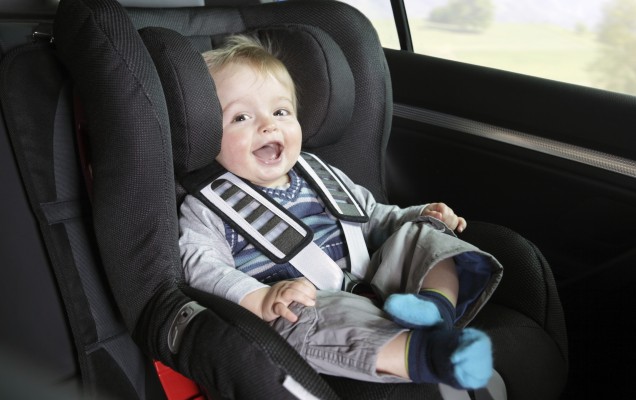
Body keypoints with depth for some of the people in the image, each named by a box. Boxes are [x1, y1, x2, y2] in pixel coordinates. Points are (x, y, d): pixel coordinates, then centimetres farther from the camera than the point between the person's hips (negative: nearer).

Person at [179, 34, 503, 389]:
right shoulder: (207, 208, 2)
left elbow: (374, 218, 27)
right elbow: (203, 267, -11)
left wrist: (420, 216, 8)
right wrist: (259, 299, -29)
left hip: (371, 287, 6)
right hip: (299, 312, -5)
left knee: (417, 236, -5)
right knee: (318, 315, -37)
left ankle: (440, 299, -32)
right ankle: (423, 353, -52)